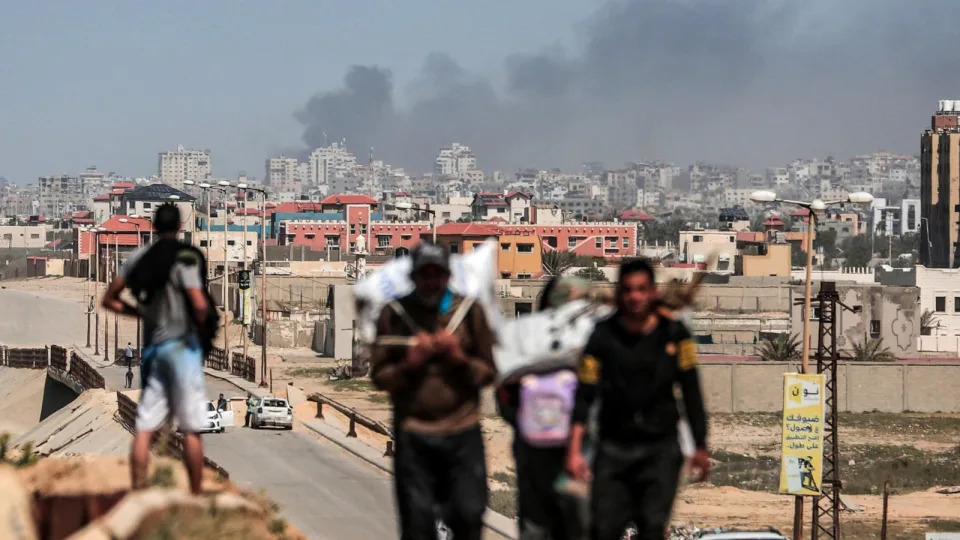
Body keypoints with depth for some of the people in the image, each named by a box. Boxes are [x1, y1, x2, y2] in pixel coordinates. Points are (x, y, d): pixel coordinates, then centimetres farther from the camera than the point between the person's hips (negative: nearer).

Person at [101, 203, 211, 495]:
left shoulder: (138, 258, 7)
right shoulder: (183, 258, -11)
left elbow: (109, 299, 12)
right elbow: (199, 304, -20)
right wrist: (200, 323, 1)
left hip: (152, 347, 5)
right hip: (182, 345, -5)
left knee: (144, 427, 3)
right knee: (191, 429, 0)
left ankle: (138, 492, -2)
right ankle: (196, 494, 1)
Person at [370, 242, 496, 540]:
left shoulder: (469, 311, 3)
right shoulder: (394, 314, 2)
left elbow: (488, 371, 5)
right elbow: (379, 375, 3)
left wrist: (459, 359, -13)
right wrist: (409, 364, -15)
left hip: (463, 433, 0)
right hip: (412, 434, 0)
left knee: (469, 514, -3)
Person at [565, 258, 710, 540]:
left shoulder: (673, 334, -1)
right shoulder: (602, 336, -4)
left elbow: (691, 392, 6)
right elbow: (584, 395, -6)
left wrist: (700, 448, 7)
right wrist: (575, 451, -14)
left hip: (660, 449, 0)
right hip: (614, 446, 0)